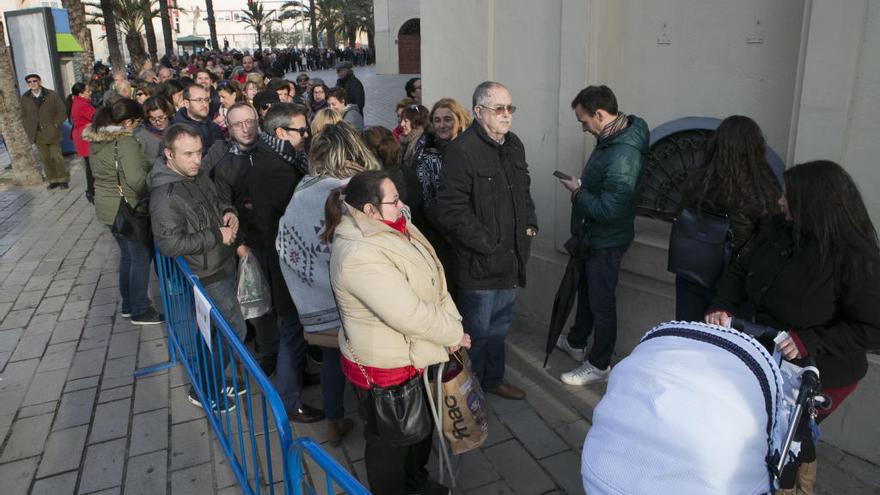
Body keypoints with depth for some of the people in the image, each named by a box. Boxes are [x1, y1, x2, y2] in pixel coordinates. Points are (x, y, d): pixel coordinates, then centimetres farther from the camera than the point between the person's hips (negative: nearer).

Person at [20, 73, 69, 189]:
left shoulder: (52, 95, -2)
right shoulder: (25, 98, 6)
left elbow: (62, 112, 1)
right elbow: (24, 116, 15)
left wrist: (54, 125, -7)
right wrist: (29, 129, 3)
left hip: (52, 133, -3)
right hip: (38, 135, 3)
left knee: (56, 156, -5)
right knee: (45, 158, 5)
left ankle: (62, 179, 8)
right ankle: (53, 180, 12)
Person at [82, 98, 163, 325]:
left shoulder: (96, 139, 6)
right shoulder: (125, 142, -22)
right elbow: (137, 180, -26)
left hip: (108, 206, 9)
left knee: (127, 254, 21)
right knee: (141, 257, 4)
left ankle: (128, 304, 32)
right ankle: (140, 310, 13)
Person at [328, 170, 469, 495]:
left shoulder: (393, 229, -2)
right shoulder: (360, 257, -32)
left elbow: (435, 280, 0)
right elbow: (409, 314, -32)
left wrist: (452, 323, -13)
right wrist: (453, 334, -17)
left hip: (415, 355, 10)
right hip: (385, 371, -9)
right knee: (390, 442, 16)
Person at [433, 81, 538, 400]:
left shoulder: (514, 145, 10)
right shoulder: (461, 150, -19)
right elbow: (451, 209, -24)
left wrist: (530, 224, 8)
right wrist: (488, 243, -20)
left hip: (510, 260, 8)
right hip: (480, 265, -8)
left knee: (499, 326, 23)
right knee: (477, 331, 7)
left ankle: (494, 379, 43)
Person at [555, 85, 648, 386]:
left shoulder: (623, 156, -31)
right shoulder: (612, 138, 1)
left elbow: (608, 209, -33)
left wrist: (578, 192, -19)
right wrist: (581, 188, -2)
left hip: (606, 241, -10)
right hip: (592, 236, 10)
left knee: (601, 302, 6)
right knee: (586, 290, 25)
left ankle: (599, 365, 25)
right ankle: (576, 342, 47)